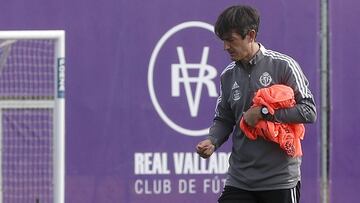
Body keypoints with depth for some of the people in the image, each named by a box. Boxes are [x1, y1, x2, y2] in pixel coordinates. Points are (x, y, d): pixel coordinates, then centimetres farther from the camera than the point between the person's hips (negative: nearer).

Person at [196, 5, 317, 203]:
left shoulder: (283, 65, -8)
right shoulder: (228, 75, 7)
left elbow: (309, 111, -11)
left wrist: (264, 112, -16)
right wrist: (212, 141, -6)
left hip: (279, 179, -4)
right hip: (238, 180, 4)